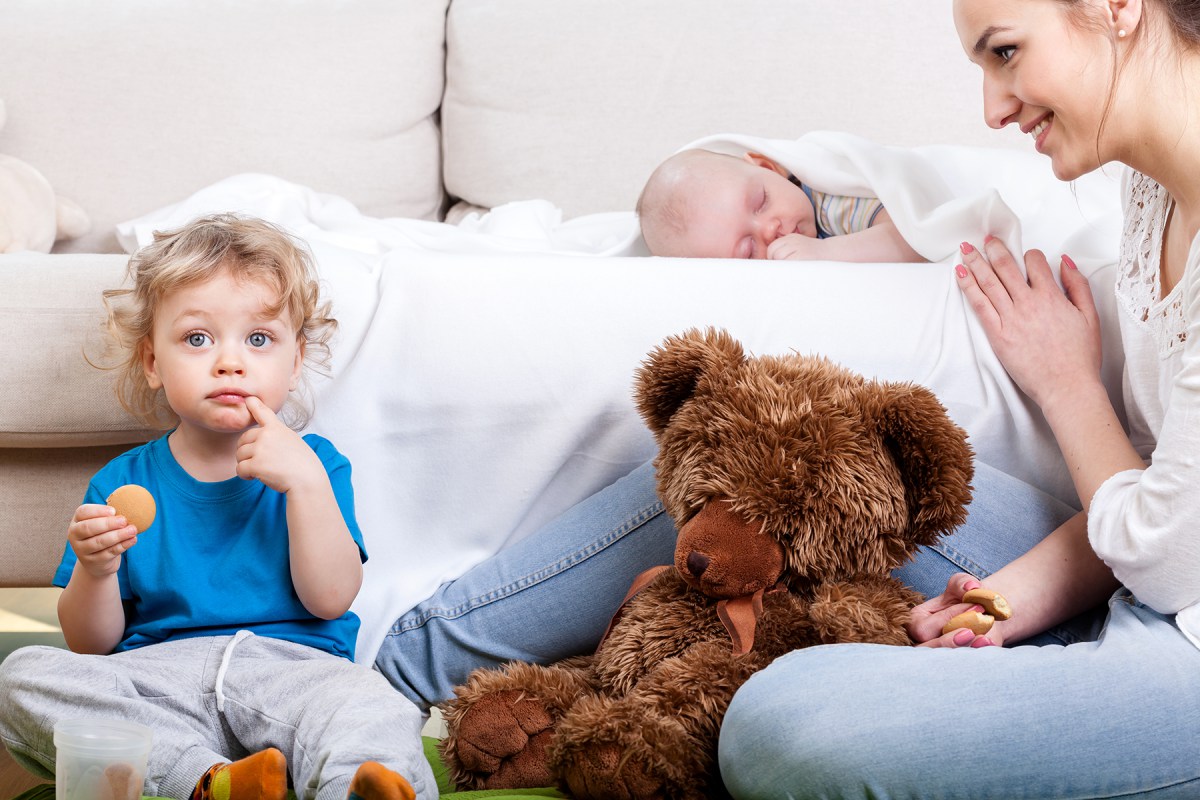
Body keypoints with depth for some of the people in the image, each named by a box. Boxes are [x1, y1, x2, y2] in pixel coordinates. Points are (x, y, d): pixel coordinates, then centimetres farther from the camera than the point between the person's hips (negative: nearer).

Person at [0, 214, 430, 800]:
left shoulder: (313, 465, 9)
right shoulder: (123, 483, 11)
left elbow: (330, 599, -4)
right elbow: (91, 644, 9)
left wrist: (305, 481, -11)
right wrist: (94, 570, -13)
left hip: (289, 666, -2)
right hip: (160, 676, 2)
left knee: (376, 714, -34)